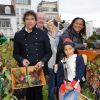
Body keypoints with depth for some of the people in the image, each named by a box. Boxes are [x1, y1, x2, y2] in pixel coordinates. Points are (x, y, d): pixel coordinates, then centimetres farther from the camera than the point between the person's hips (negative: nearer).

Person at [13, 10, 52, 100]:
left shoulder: (42, 34, 1)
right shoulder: (18, 35, 3)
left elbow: (49, 52, 4)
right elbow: (16, 53, 7)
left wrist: (42, 61, -13)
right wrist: (22, 60, -13)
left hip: (39, 68, 0)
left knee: (38, 91, 7)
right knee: (28, 92, 7)